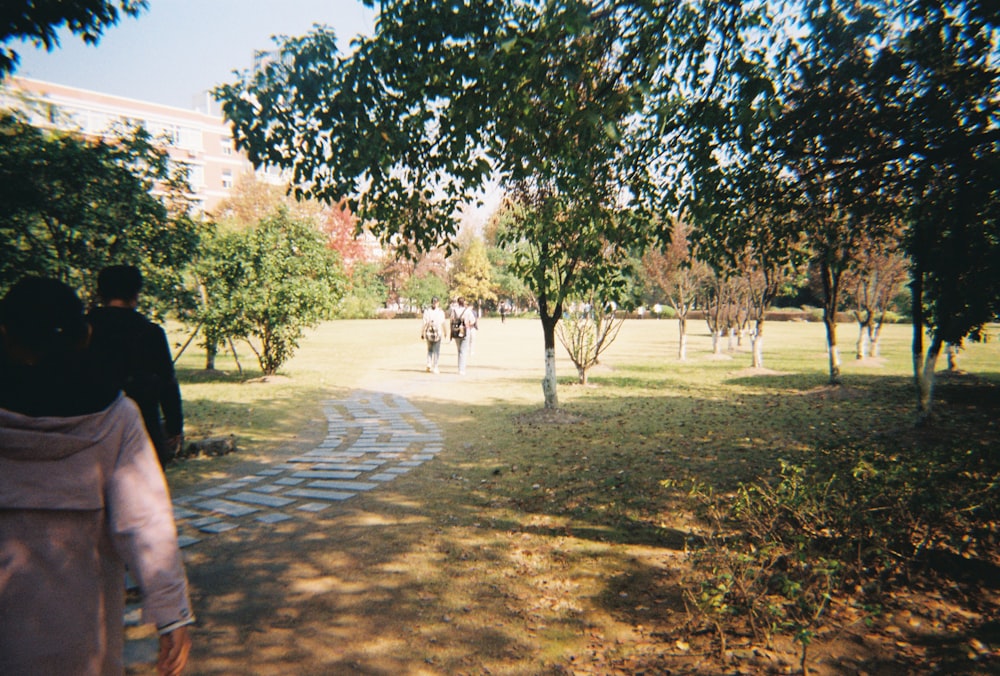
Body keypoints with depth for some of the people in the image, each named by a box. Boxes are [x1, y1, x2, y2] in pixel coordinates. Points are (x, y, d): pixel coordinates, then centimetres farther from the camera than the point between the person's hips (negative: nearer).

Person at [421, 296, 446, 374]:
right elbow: (443, 323, -5)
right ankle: (435, 368, 8)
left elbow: (424, 323, -5)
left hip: (428, 333, 2)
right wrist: (444, 332, 9)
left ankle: (429, 364, 5)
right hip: (437, 333, -2)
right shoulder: (441, 312, -6)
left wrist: (422, 333, 0)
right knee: (436, 351, 7)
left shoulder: (427, 311, -2)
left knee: (430, 349, 20)